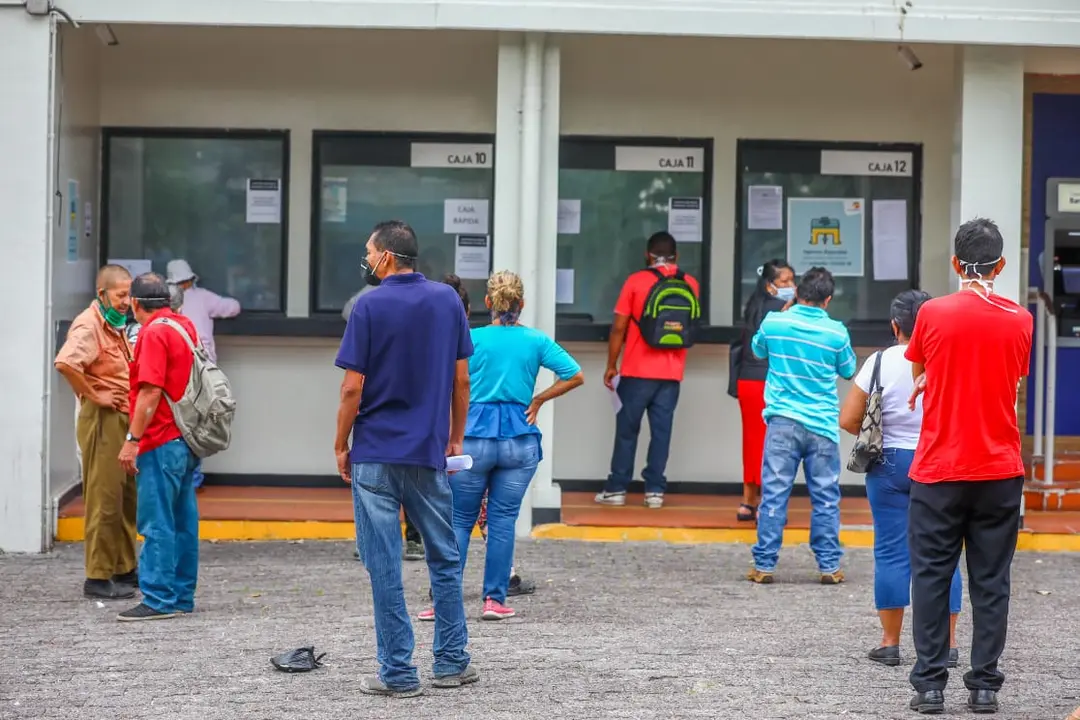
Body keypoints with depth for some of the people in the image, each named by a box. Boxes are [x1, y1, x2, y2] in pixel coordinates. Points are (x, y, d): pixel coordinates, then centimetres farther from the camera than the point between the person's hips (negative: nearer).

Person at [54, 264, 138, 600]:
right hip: (102, 420, -10)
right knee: (105, 499, -6)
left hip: (124, 419, 10)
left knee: (127, 497, 16)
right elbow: (65, 363, -33)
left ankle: (124, 569, 26)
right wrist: (93, 396, -21)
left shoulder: (115, 326, 16)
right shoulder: (89, 325, -15)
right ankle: (98, 578, -2)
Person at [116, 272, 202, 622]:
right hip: (187, 438, 9)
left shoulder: (153, 333, -14)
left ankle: (159, 600, -7)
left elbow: (151, 392, -21)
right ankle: (182, 597, 17)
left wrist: (133, 440, -19)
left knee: (157, 524, -7)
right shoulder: (186, 326, 13)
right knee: (183, 521, 12)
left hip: (162, 441, -9)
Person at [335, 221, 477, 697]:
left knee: (384, 565, 1)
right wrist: (456, 438, 15)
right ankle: (451, 662, 17)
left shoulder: (369, 307, -10)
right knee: (444, 557, 15)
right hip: (429, 452, 4)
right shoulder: (447, 300, 3)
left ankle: (398, 672, 2)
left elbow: (353, 387, -10)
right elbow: (461, 379, 6)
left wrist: (341, 445, 1)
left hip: (375, 453, -4)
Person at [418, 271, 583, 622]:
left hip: (474, 435, -1)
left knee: (459, 520, 7)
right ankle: (495, 599, 7)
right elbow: (575, 376, -2)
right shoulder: (536, 340, 2)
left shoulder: (473, 339, -2)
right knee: (503, 519, 8)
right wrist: (538, 400, 6)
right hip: (520, 439, 1)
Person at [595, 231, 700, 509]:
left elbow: (619, 327, -4)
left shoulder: (636, 281, -5)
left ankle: (616, 489, 8)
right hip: (672, 372, 2)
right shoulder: (690, 285, 4)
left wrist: (611, 365, 4)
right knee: (661, 430, 4)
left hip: (637, 371, -2)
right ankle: (655, 490, 2)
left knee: (627, 430, 5)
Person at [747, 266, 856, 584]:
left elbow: (758, 349, 19)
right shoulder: (836, 332, -5)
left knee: (774, 494, 2)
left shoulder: (773, 322, -4)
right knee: (825, 498, 7)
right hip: (822, 426, 0)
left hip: (783, 422, 0)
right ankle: (829, 566, 10)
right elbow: (848, 370, 12)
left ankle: (764, 565, 3)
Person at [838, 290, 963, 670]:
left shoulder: (880, 362, -4)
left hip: (891, 463, 0)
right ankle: (948, 644, 8)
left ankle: (890, 642, 6)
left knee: (891, 553, 5)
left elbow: (848, 420, -4)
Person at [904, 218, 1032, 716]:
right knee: (990, 581, 6)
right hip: (1000, 470, 2)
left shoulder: (933, 313, -6)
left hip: (938, 470, -1)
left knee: (932, 577, 5)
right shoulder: (1019, 320, -1)